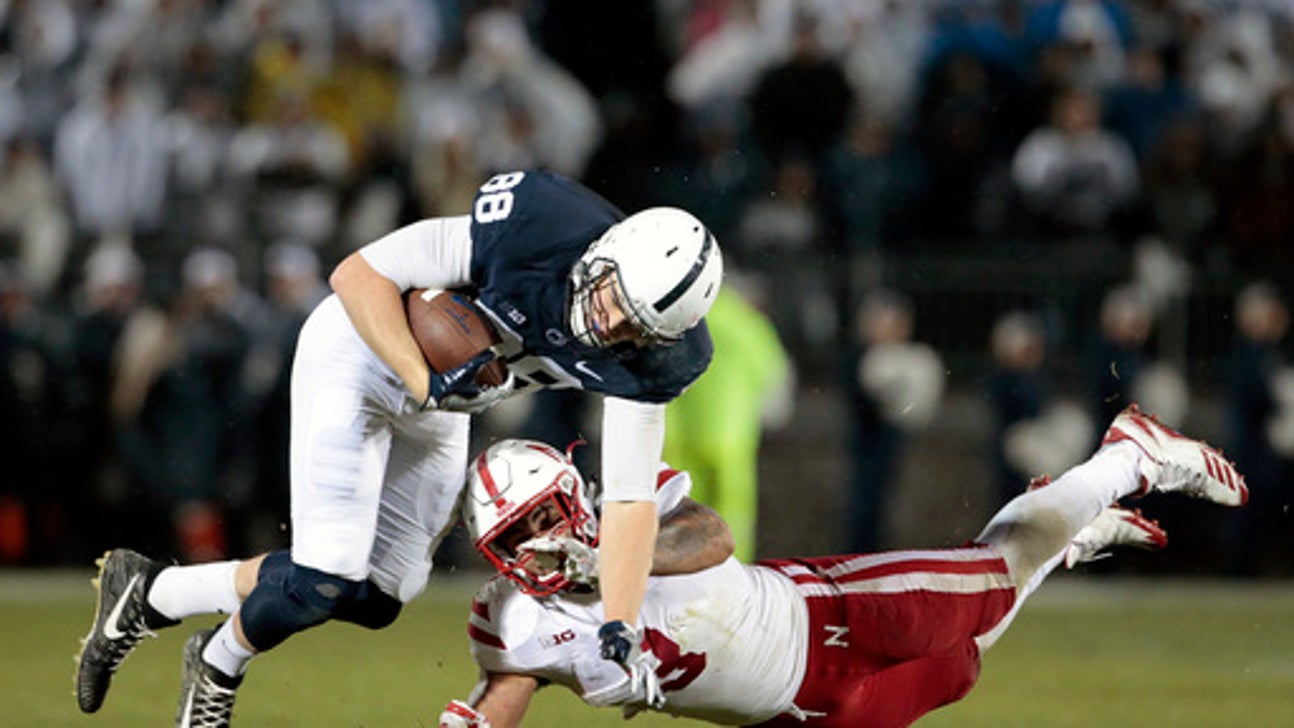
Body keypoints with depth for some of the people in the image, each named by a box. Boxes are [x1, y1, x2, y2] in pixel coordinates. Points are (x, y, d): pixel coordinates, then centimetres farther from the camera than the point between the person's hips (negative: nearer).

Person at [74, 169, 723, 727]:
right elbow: (359, 274, -27)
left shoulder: (645, 364, -21)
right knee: (326, 582, -15)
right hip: (363, 353, -6)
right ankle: (221, 666, 18)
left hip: (435, 419, 6)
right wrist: (424, 382, -35)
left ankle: (149, 593, 26)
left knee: (375, 598, 9)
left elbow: (631, 499, -16)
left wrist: (618, 632, -27)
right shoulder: (535, 229, -36)